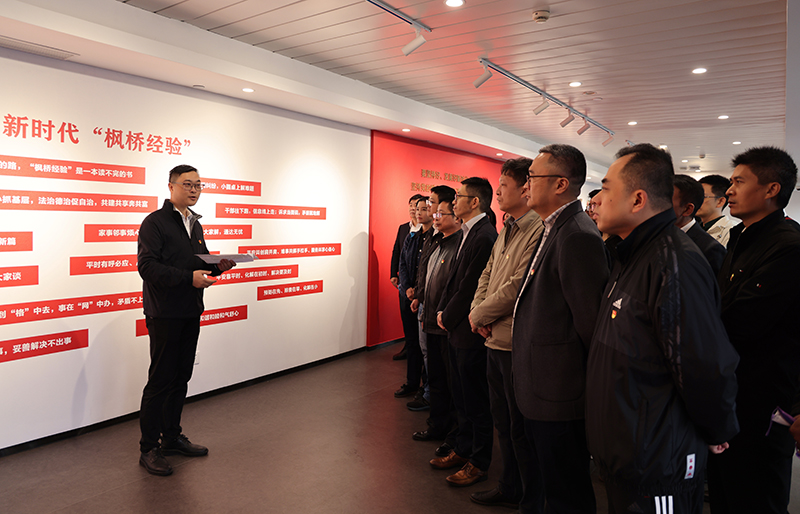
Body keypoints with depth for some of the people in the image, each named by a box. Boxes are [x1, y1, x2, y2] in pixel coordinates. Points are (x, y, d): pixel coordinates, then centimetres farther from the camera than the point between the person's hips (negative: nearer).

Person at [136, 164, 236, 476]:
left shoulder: (195, 224, 17)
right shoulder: (155, 222, -8)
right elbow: (147, 267, -18)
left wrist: (217, 267, 2)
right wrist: (189, 277, -25)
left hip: (191, 312, 8)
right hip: (164, 313, -7)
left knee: (181, 378, 14)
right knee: (160, 380, -2)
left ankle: (172, 437, 26)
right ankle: (149, 448, 10)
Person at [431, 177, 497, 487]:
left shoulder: (485, 237, -20)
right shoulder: (469, 233, 11)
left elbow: (469, 287, -20)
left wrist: (448, 317, -10)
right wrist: (442, 311, 6)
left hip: (471, 331, -10)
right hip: (457, 329, 10)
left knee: (476, 401, 5)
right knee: (460, 396, 20)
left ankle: (479, 463, 21)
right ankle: (464, 450, 36)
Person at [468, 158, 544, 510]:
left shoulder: (539, 232, -19)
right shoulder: (505, 232, 13)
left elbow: (518, 286, -23)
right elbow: (487, 275, 16)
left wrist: (479, 315, -11)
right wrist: (479, 311, -2)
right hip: (495, 339, 10)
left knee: (522, 430, 6)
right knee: (503, 421, 22)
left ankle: (532, 501, 26)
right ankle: (509, 488, 41)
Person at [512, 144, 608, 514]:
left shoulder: (578, 237, -22)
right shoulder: (553, 231, 11)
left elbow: (589, 321, -22)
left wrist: (578, 378, -12)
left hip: (559, 396, -10)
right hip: (541, 390, 10)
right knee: (540, 481, 26)